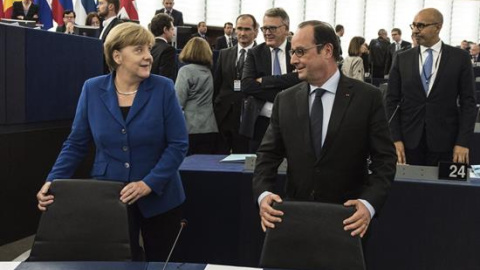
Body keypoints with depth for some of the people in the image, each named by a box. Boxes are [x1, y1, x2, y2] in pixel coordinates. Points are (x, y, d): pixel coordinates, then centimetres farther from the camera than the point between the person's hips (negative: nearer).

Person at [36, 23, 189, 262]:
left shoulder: (163, 88, -9)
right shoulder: (92, 89, -3)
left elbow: (178, 144, -9)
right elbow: (76, 144, 2)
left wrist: (149, 183, -19)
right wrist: (53, 182, -11)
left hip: (158, 197, 0)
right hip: (108, 198, 0)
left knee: (159, 263, 14)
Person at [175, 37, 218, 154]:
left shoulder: (186, 70, -7)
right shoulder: (208, 71, 11)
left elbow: (178, 101, -11)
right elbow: (208, 100, 12)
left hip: (190, 129, -5)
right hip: (209, 128, 6)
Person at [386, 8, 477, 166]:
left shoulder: (460, 57, 2)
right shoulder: (402, 59, 5)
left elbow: (468, 102, 0)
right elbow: (392, 101, 3)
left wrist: (463, 142, -8)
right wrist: (395, 139, -6)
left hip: (445, 141, -1)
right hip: (409, 140, 1)